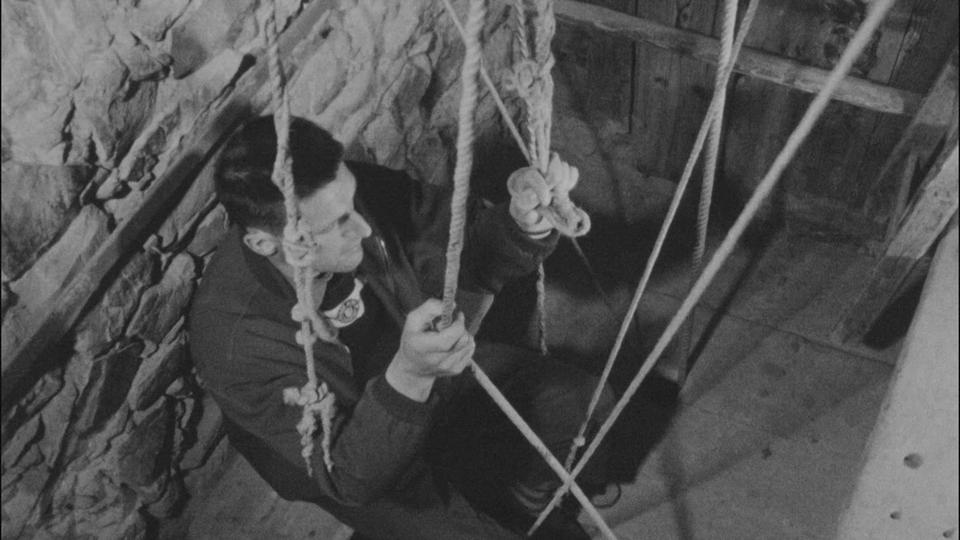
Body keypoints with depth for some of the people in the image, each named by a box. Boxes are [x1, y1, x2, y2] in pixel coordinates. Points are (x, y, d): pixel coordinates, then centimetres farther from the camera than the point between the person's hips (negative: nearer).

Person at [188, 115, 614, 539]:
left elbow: (473, 253, -13)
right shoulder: (232, 339, -38)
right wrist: (409, 376, -52)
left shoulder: (366, 193, -27)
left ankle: (519, 505, 29)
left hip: (422, 367, 5)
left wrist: (527, 224, -36)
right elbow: (347, 478, -35)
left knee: (578, 403, -2)